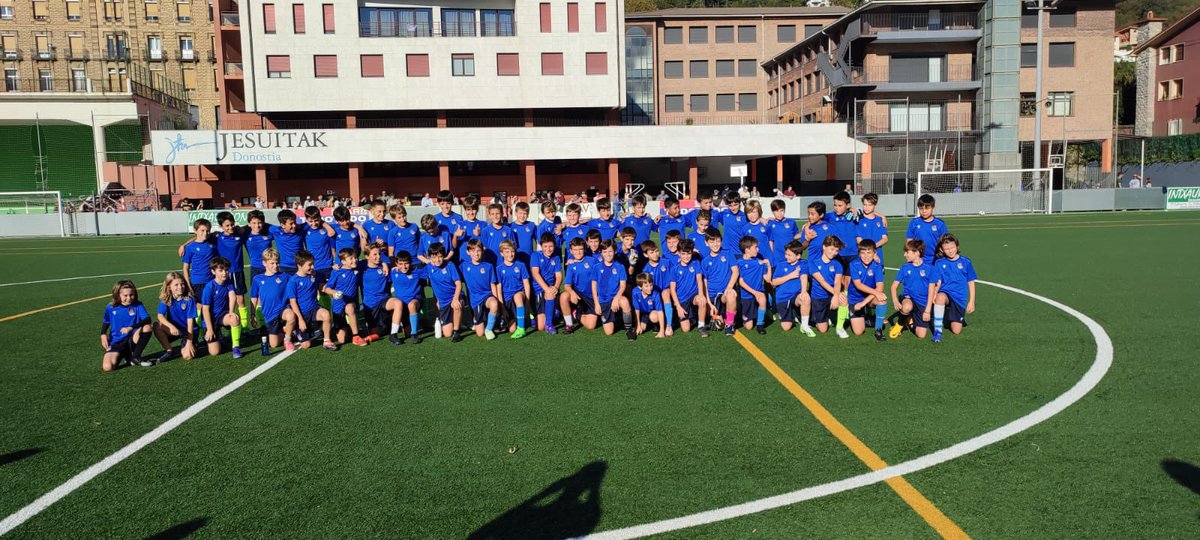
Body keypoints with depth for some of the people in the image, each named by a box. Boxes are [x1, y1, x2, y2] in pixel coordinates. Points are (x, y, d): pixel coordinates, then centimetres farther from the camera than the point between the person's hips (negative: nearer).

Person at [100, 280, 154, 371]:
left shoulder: (138, 305, -4)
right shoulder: (110, 308, 0)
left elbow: (147, 319, -19)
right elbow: (105, 323, 15)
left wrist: (131, 327, -32)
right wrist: (103, 335, -5)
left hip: (132, 339, 0)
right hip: (116, 343, 0)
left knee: (147, 327, -31)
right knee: (107, 367, -26)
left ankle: (135, 357, -11)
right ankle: (125, 354, 11)